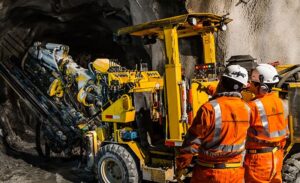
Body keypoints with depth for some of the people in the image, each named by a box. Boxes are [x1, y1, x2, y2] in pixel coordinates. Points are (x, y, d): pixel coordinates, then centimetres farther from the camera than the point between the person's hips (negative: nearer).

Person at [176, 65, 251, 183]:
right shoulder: (246, 109, -3)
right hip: (236, 172, 4)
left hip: (209, 172, -4)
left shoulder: (210, 109, -19)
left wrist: (181, 164, -2)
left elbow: (192, 141, -14)